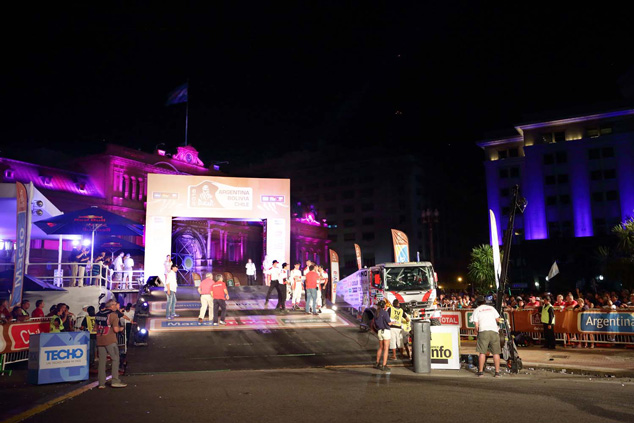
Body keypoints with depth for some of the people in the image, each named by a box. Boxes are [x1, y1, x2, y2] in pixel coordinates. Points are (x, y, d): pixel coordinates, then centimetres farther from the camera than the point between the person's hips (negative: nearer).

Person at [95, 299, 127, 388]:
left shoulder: (98, 314, 10)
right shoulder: (113, 315, -9)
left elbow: (96, 326, 18)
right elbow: (116, 329, -14)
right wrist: (120, 329, 5)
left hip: (99, 340, 6)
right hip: (110, 341, -6)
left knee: (102, 361, 9)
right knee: (115, 359, 3)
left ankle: (101, 383, 9)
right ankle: (115, 381, -2)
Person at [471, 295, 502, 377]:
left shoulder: (476, 310, 12)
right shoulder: (491, 308, 19)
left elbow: (476, 325, 4)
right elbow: (498, 320, 20)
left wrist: (477, 331, 21)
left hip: (483, 331, -2)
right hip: (494, 331, 2)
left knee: (482, 352, 0)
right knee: (496, 353, 6)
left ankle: (480, 371, 1)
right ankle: (497, 372, 6)